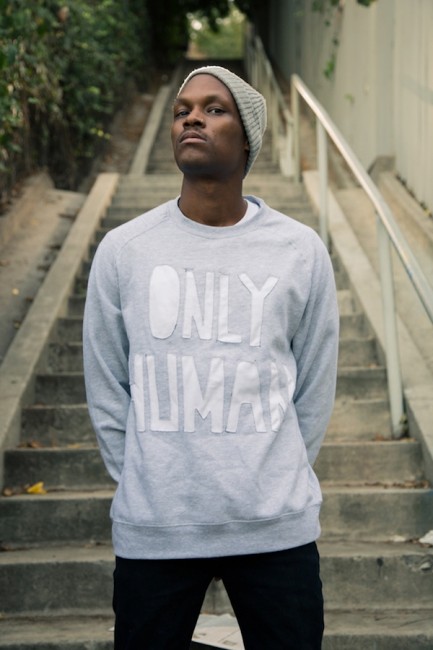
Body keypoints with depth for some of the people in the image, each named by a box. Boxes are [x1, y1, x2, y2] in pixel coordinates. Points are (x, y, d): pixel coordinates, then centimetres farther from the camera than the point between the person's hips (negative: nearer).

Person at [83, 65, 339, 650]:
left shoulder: (301, 251, 1)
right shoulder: (122, 251, 2)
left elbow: (314, 394, 8)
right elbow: (106, 393, 7)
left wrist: (273, 487, 7)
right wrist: (147, 489, 5)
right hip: (152, 533, 0)